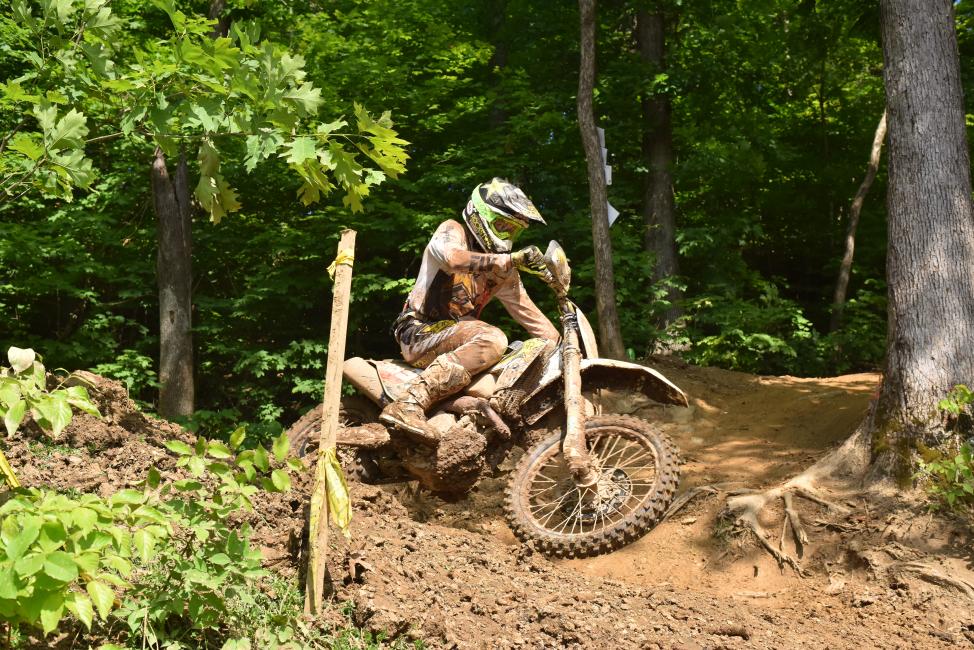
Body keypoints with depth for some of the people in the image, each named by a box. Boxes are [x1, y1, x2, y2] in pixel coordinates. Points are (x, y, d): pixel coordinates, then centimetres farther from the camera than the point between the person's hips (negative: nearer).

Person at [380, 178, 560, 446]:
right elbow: (453, 258, -25)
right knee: (492, 339, -34)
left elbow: (527, 310, 19)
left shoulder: (504, 272, 18)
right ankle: (410, 404, -42)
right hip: (420, 333, -8)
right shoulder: (452, 231, -2)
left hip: (456, 337, 8)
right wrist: (511, 260, -29)